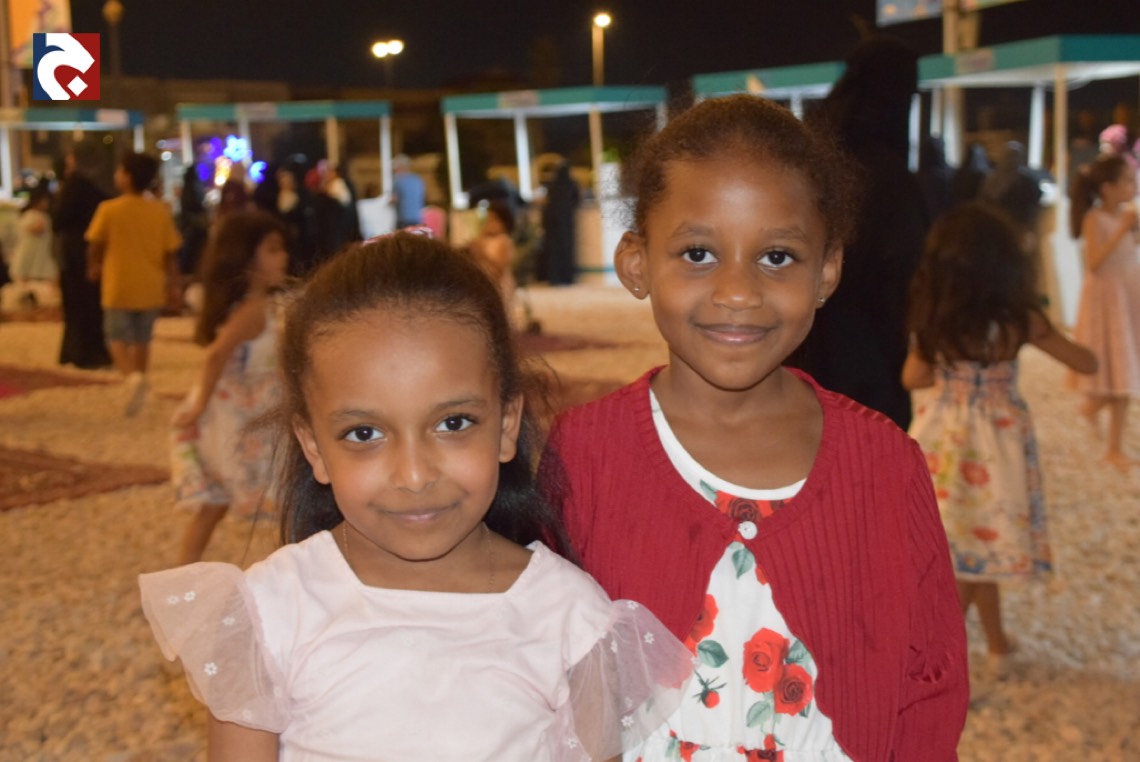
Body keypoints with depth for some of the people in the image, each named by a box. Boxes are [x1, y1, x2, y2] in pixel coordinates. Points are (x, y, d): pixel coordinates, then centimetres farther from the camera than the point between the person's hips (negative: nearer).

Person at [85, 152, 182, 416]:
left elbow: (95, 246, -2)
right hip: (151, 288, 3)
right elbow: (171, 253, -2)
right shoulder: (160, 211, -2)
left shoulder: (109, 209, -11)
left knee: (119, 339, 6)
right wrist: (174, 285, 6)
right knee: (142, 339, 17)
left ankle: (133, 376, -20)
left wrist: (94, 266, 18)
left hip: (120, 287, -3)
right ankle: (137, 378, 21)